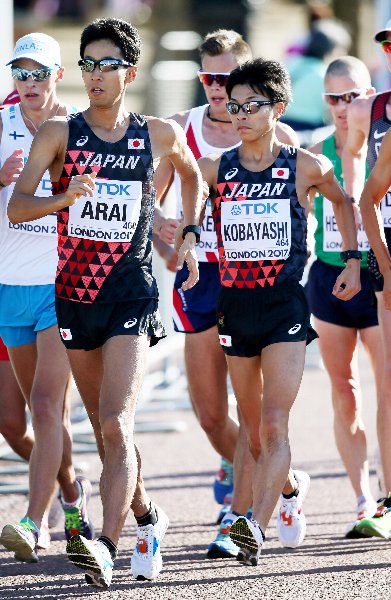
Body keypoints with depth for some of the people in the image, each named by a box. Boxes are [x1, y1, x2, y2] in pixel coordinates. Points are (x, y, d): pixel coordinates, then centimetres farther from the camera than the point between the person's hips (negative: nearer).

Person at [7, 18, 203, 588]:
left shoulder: (159, 134, 3)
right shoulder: (58, 133, 1)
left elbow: (192, 173, 26)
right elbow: (16, 207, -10)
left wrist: (190, 234, 17)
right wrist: (64, 198, -27)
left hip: (131, 295, -2)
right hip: (74, 295, 2)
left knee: (116, 426, -18)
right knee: (106, 429, 13)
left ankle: (106, 547, -27)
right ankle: (147, 518, 36)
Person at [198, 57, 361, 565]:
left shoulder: (304, 168, -2)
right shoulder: (216, 170, 3)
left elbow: (343, 201, 17)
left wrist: (353, 260, 13)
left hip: (286, 306, -4)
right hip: (235, 307, 4)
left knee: (274, 425, -17)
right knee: (253, 431, 14)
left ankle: (256, 527, -28)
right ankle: (292, 486, 43)